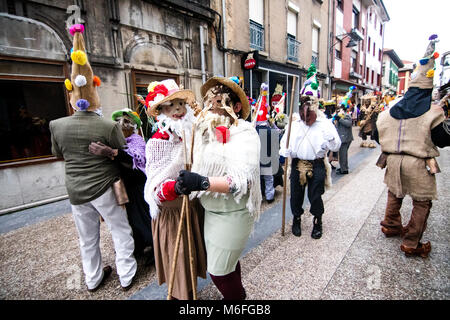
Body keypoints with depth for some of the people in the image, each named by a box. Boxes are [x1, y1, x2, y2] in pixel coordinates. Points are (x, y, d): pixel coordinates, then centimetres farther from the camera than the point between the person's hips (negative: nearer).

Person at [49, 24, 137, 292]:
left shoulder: (57, 125, -9)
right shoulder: (109, 126, -20)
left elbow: (58, 153, 9)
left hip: (76, 190, 4)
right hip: (105, 187, -3)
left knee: (88, 238, 20)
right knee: (121, 231, 15)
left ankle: (93, 279, 40)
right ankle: (126, 275, 29)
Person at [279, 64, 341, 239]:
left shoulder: (325, 123, -3)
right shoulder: (295, 124, 4)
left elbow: (336, 146, -5)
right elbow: (285, 141, 10)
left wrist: (329, 136, -25)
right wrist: (284, 153, -10)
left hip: (317, 165, -2)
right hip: (297, 164, 2)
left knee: (315, 196, 6)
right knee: (296, 194, 11)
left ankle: (317, 222, 31)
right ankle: (296, 219, 34)